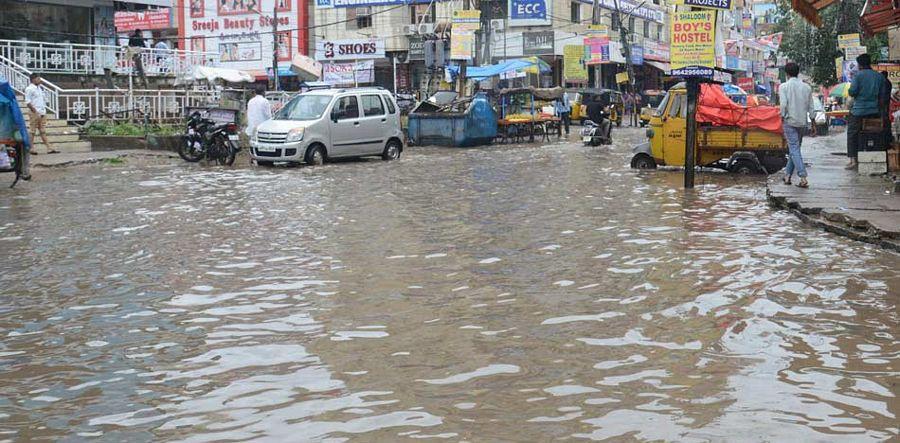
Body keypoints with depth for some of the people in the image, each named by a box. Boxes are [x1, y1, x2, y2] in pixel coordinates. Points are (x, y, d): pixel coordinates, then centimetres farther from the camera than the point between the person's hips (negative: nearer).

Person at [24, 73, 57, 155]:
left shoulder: (38, 87, 15)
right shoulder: (29, 89, -11)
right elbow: (28, 102, -16)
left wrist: (44, 111, 14)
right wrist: (35, 111, -19)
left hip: (41, 113, 8)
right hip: (35, 113, -8)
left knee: (42, 131, 8)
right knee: (33, 131, -3)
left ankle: (49, 148, 7)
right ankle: (31, 149, 3)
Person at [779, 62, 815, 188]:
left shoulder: (784, 86, -5)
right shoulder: (807, 87, 8)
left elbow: (784, 104, -15)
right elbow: (811, 108, 8)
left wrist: (782, 117, -2)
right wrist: (813, 123, 14)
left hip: (790, 121, -5)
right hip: (803, 122, 5)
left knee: (794, 149, -8)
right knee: (794, 148, 17)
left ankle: (803, 178, -19)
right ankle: (787, 175, 24)